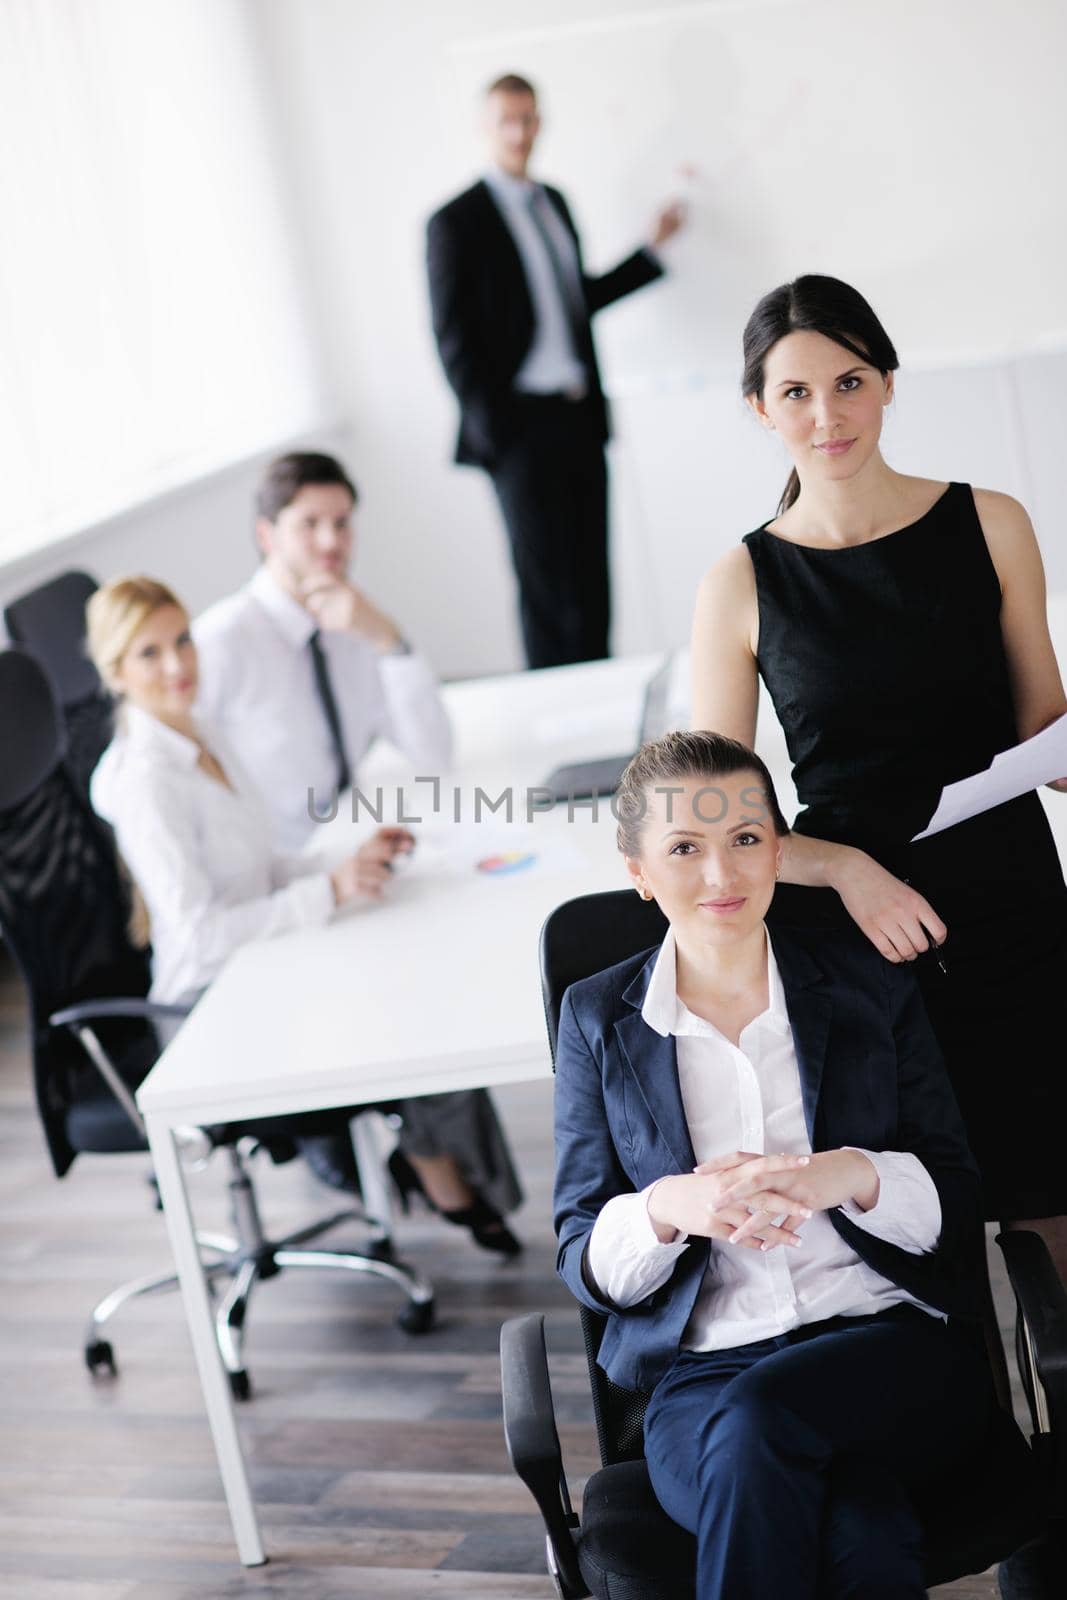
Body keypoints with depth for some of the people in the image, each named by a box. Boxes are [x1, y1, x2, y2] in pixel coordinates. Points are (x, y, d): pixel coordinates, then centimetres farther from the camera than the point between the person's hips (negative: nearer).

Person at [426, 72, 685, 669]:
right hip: (521, 426, -6)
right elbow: (453, 339, -8)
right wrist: (490, 429, -12)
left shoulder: (554, 201, 14)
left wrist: (652, 247, 18)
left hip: (580, 418, 6)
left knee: (592, 581, 8)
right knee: (546, 587, -2)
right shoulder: (457, 222, -6)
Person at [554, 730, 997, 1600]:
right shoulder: (599, 1018, 10)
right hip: (701, 1374, 0)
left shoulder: (870, 982, 10)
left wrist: (854, 1176, -16)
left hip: (895, 1343, 1)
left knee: (757, 1414, -35)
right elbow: (585, 1262, 7)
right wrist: (667, 1208, -18)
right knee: (861, 1527, -34)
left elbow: (957, 1203, 7)